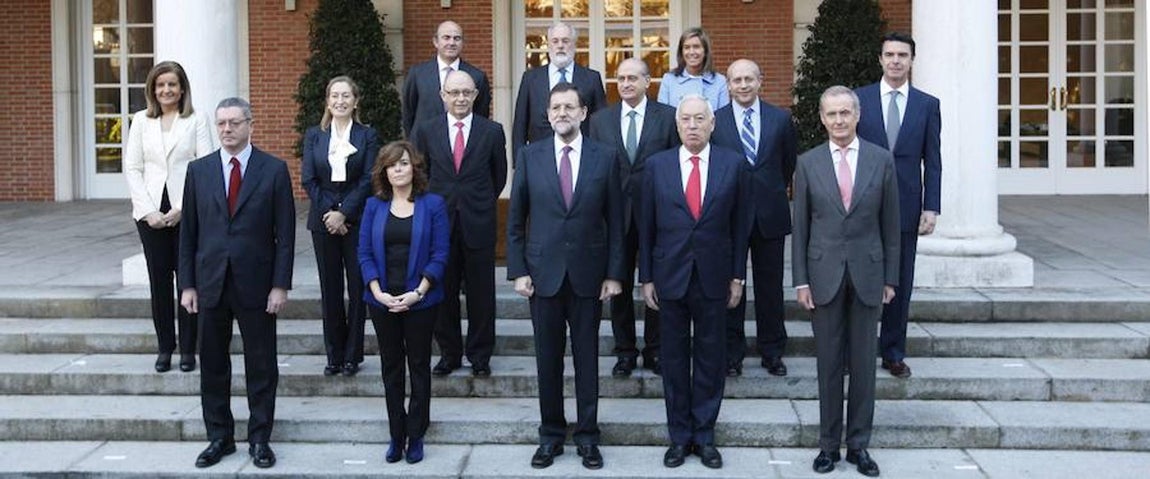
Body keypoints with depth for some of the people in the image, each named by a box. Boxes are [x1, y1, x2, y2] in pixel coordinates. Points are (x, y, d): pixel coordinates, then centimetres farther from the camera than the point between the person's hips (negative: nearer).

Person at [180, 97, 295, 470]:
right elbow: (188, 232, 7)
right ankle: (219, 437, 21)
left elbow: (285, 233, -3)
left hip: (256, 284, -2)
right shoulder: (199, 170, 6)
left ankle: (259, 439, 16)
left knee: (261, 367, 5)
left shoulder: (274, 170, -2)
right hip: (210, 283, 3)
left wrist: (281, 285, -8)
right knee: (212, 365, 9)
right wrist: (187, 284, 2)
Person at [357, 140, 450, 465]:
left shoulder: (432, 205, -3)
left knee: (419, 366, 6)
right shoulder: (374, 206, 4)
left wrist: (417, 293, -16)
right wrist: (378, 292, -12)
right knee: (391, 367, 9)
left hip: (420, 300, -2)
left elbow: (439, 255, -7)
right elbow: (365, 253, 1)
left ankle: (416, 436, 15)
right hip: (382, 300, 2)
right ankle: (396, 436, 18)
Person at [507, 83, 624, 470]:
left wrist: (614, 273, -2)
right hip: (544, 273, 1)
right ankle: (551, 435, 20)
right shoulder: (530, 156, 2)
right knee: (548, 358, 8)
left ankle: (587, 436, 17)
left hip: (588, 274, 0)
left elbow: (615, 220, 2)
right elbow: (516, 219, 4)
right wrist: (518, 270, -2)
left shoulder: (605, 157, 0)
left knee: (587, 358, 7)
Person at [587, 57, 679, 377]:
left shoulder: (668, 117, 0)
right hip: (615, 213, 2)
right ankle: (625, 351, 20)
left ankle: (655, 350, 18)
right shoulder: (600, 120, 7)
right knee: (619, 285, 8)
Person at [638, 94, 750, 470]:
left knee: (711, 358, 7)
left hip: (713, 278, 0)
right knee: (674, 358, 7)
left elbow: (740, 224, 3)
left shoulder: (733, 164, 0)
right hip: (670, 276, 0)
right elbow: (646, 226, 4)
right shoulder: (657, 165, 1)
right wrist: (646, 278, 2)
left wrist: (738, 276, 2)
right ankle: (679, 436, 19)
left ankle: (704, 435, 18)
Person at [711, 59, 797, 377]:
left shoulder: (781, 119, 3)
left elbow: (789, 163, 13)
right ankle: (732, 352, 16)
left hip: (770, 215, 1)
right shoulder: (714, 121, -1)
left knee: (770, 286, 8)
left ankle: (772, 352, 19)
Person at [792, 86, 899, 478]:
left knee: (864, 363, 6)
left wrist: (890, 277, 2)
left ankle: (859, 445, 16)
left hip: (867, 274, 0)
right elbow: (800, 227, 3)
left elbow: (890, 223, 4)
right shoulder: (808, 163, 2)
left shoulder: (881, 160, 2)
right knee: (828, 364, 6)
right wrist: (801, 280, -2)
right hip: (824, 275, 0)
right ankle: (829, 444, 15)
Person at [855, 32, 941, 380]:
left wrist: (931, 208, -2)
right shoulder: (859, 99, 2)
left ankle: (893, 353, 18)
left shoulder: (928, 105, 6)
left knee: (901, 283, 7)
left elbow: (932, 161, 4)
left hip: (906, 207, 1)